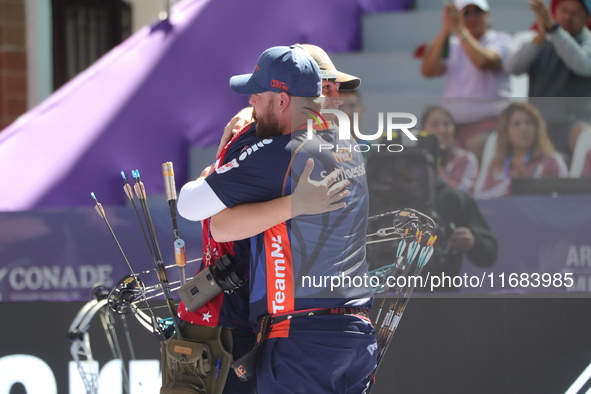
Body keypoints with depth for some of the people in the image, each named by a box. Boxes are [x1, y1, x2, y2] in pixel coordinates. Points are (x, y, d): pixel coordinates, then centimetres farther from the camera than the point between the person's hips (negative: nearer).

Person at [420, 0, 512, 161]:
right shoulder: (451, 45, 19)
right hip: (453, 122, 5)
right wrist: (445, 30, -7)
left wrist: (459, 29, -17)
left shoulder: (500, 40, 6)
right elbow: (428, 71, 0)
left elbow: (483, 62, -18)